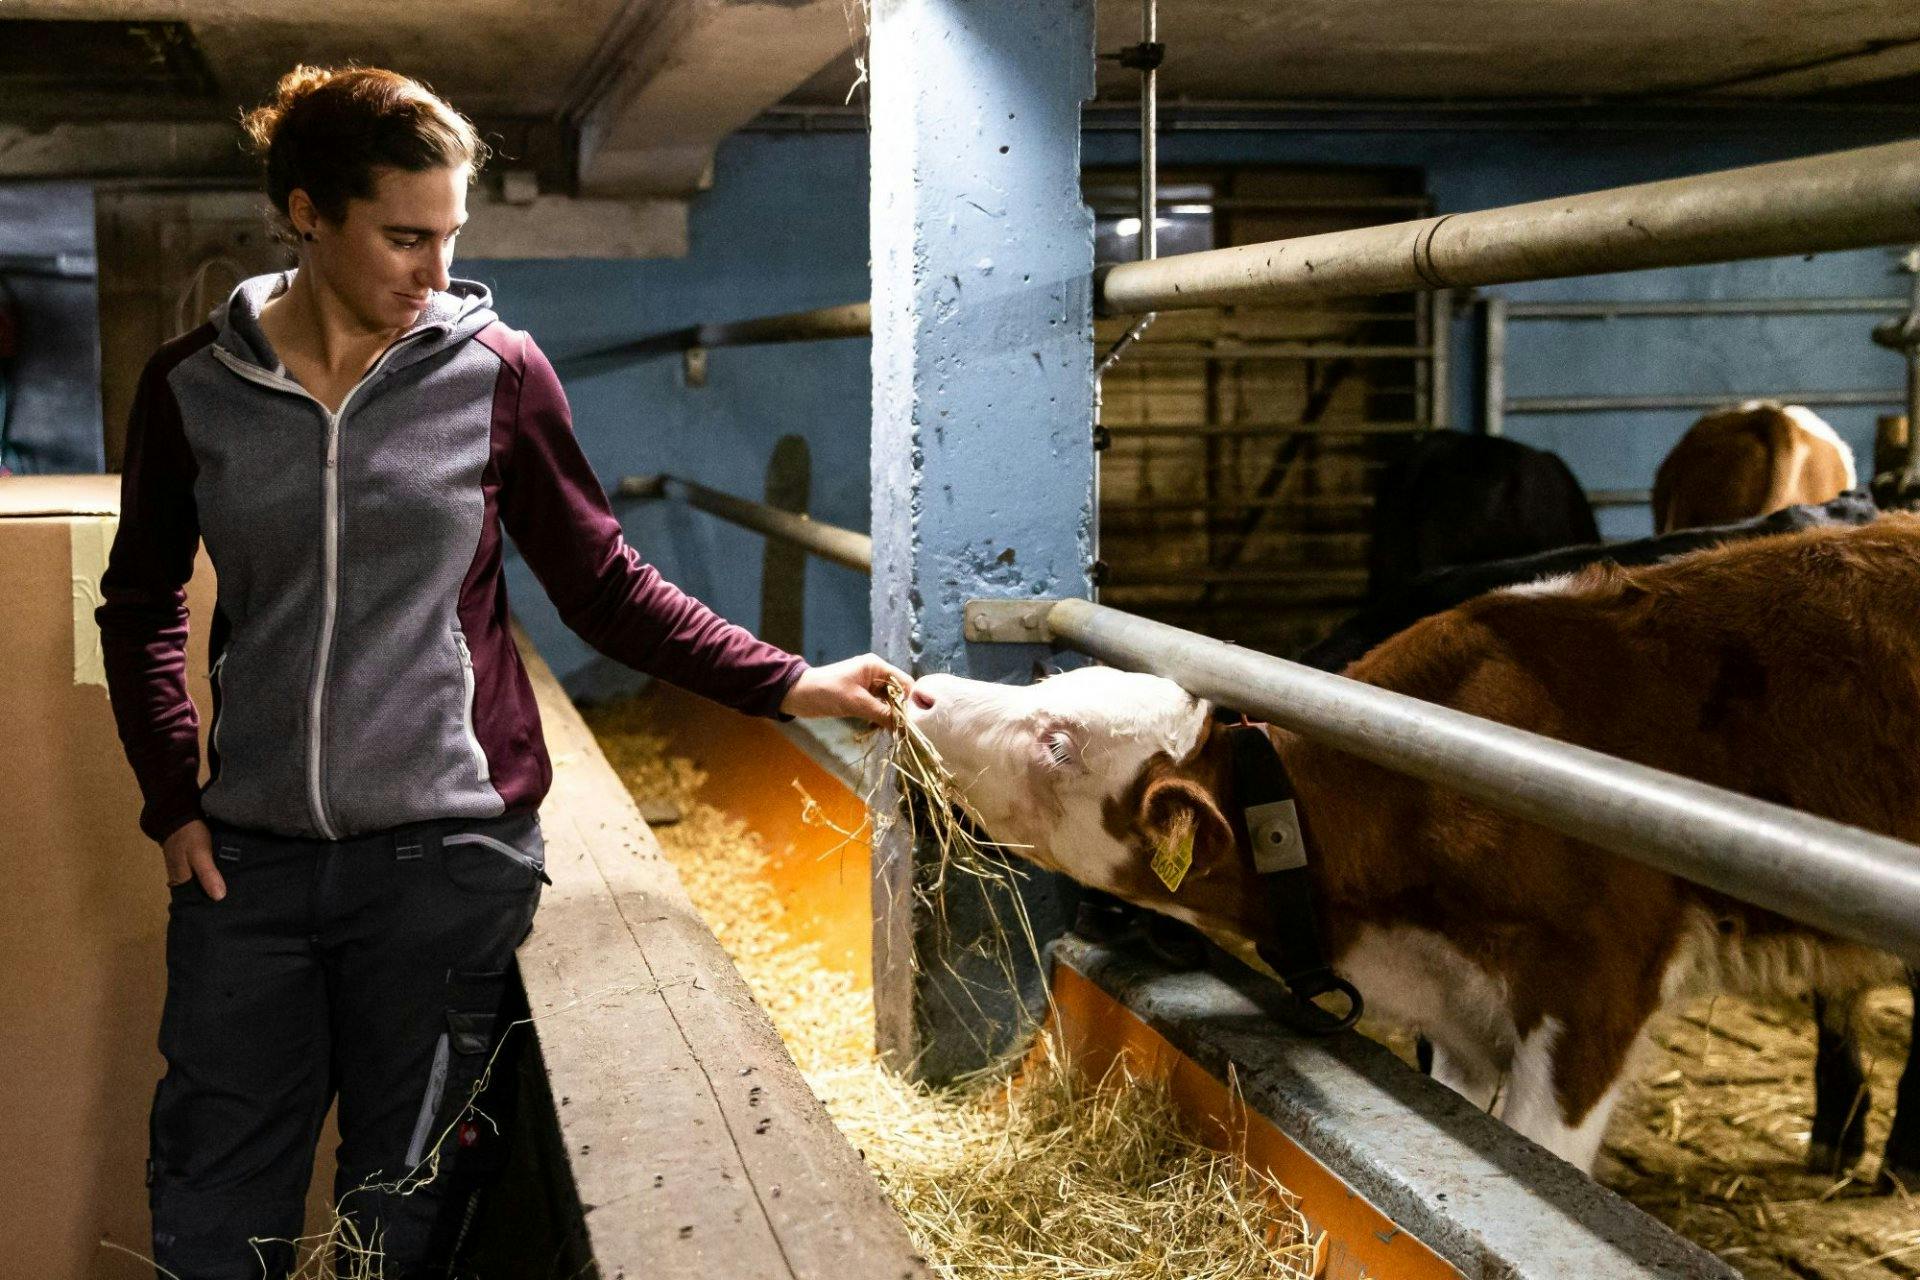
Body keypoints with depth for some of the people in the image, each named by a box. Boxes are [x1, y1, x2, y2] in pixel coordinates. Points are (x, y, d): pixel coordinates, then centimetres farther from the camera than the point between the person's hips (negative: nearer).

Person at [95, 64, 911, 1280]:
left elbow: (604, 585, 3)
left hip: (446, 853, -2)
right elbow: (142, 608, 14)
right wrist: (173, 796, 5)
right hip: (249, 858, 2)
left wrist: (786, 682, -6)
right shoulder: (193, 387, 3)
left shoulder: (496, 371, -2)